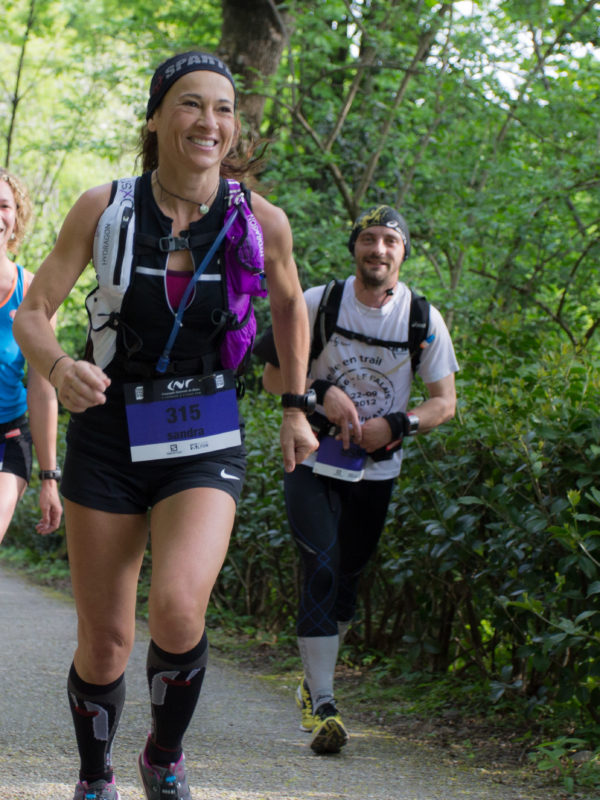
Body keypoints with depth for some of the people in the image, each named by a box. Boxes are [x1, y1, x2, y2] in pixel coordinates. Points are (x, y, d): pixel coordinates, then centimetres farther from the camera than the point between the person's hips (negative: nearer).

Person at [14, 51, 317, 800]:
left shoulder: (262, 220, -7)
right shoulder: (104, 207, -9)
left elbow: (289, 304, 14)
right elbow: (32, 312, -4)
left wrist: (297, 410, 15)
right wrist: (59, 366, -25)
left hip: (203, 442, 0)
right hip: (108, 435, 1)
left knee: (177, 612, -24)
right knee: (104, 642, 4)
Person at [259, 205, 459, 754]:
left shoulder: (423, 318, -5)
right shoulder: (317, 303, -8)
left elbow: (444, 402, -2)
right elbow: (274, 374, -1)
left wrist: (394, 425, -19)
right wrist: (322, 393, -19)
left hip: (376, 470, 2)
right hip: (314, 462, -2)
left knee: (347, 579, 11)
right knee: (321, 570, -16)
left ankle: (313, 683, 33)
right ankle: (322, 704, -16)